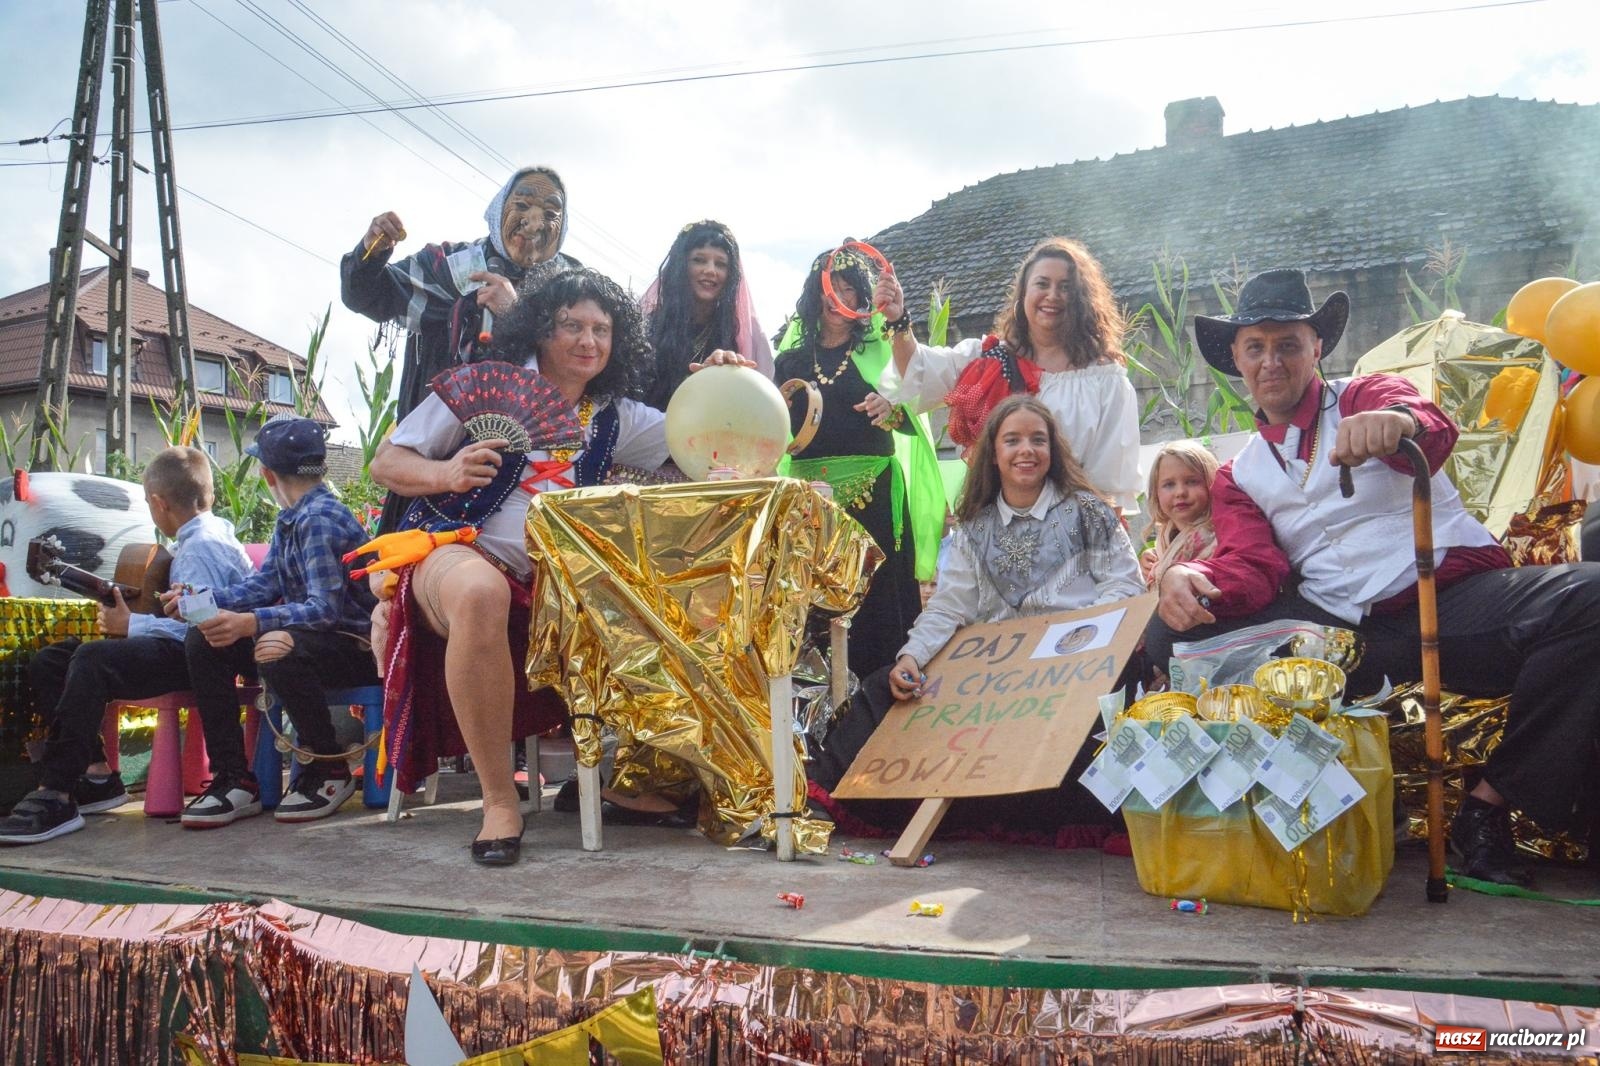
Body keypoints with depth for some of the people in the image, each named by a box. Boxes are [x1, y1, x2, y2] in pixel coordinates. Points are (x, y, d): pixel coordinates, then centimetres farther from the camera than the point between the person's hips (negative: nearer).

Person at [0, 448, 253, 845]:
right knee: (47, 663, 4)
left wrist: (131, 625, -12)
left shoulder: (200, 546, -13)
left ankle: (55, 795, -30)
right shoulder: (208, 533, 18)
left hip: (194, 656, -11)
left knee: (92, 660, -33)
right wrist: (131, 613, 15)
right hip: (178, 649, 11)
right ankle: (96, 774, -3)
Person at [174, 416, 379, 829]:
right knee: (202, 641, -1)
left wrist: (251, 623, -39)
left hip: (356, 646, -10)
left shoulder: (321, 518, -19)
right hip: (311, 635, 10)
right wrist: (199, 600, -1)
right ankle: (234, 777, -2)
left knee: (277, 648, -37)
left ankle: (330, 771, -13)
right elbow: (264, 583, 10)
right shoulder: (290, 519, 11)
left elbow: (326, 608, -27)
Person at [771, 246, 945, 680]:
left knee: (878, 595, -5)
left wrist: (892, 411, -20)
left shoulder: (881, 346, 6)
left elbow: (915, 422, 0)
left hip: (873, 492, -2)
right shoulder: (794, 353, 14)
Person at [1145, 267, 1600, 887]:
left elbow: (1433, 431, -14)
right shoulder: (1238, 477, 19)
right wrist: (1188, 578, -24)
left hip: (1453, 591, -1)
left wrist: (1399, 424, -41)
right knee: (1170, 630, -18)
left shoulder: (1369, 397, 11)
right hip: (1341, 631, 2)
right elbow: (1252, 566, 1)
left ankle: (1487, 811, -17)